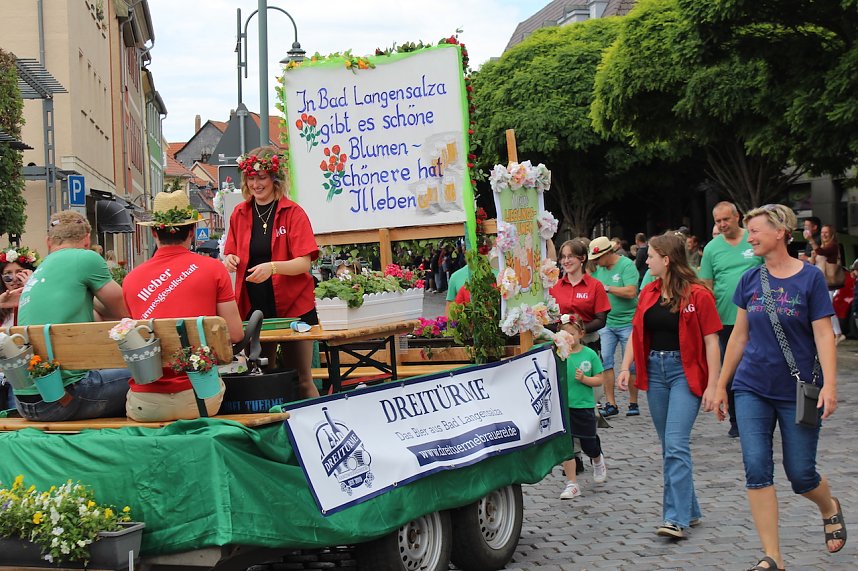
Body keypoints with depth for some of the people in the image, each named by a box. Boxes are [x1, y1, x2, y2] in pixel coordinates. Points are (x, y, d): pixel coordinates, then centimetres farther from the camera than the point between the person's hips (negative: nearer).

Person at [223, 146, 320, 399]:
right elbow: (231, 256, 17)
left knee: (301, 380, 2)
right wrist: (230, 260, -7)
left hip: (292, 308, -4)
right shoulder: (240, 213, 8)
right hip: (253, 309, 4)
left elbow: (304, 263, -12)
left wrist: (272, 267, -29)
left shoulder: (293, 213, -5)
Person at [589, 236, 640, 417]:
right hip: (606, 322, 5)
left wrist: (607, 288, -15)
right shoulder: (599, 268, 10)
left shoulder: (627, 265, -9)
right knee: (605, 361, -2)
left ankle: (633, 403, 13)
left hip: (627, 322, -5)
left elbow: (631, 292, -20)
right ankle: (610, 403, 3)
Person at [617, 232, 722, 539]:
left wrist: (713, 384, -13)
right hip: (655, 370, 7)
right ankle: (689, 510, 21)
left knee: (676, 444, -14)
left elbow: (710, 341, -9)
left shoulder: (697, 294, -8)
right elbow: (636, 333, 13)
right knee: (668, 446, 10)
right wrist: (625, 368, 1)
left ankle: (676, 518, -13)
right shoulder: (648, 294, 11)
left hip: (685, 372, -7)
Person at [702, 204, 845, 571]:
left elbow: (824, 335, -9)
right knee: (756, 469, -7)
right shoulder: (750, 280, 5)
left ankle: (829, 507, 38)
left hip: (797, 391, -3)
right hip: (752, 388, 3)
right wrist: (720, 385, 12)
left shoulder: (810, 278, -7)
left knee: (800, 474, 3)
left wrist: (829, 385, -20)